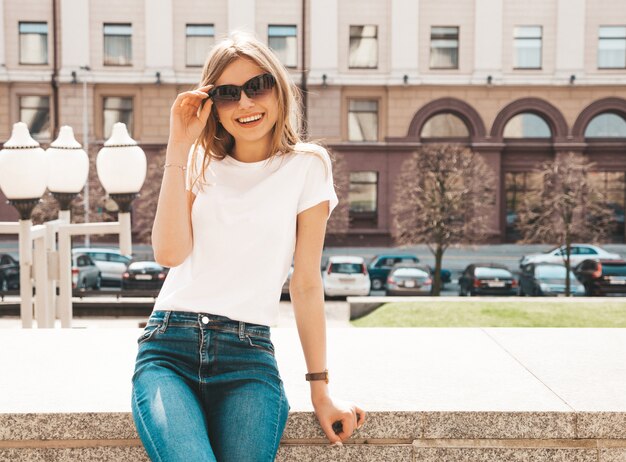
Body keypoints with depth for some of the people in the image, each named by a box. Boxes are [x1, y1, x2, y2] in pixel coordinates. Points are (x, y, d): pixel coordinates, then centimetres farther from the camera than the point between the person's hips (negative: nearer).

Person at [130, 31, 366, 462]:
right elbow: (169, 253, -5)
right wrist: (178, 149, -5)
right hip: (168, 346, 1)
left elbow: (306, 284, 3)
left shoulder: (306, 166, 5)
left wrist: (321, 390, 1)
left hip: (249, 354, -1)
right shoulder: (199, 166, 13)